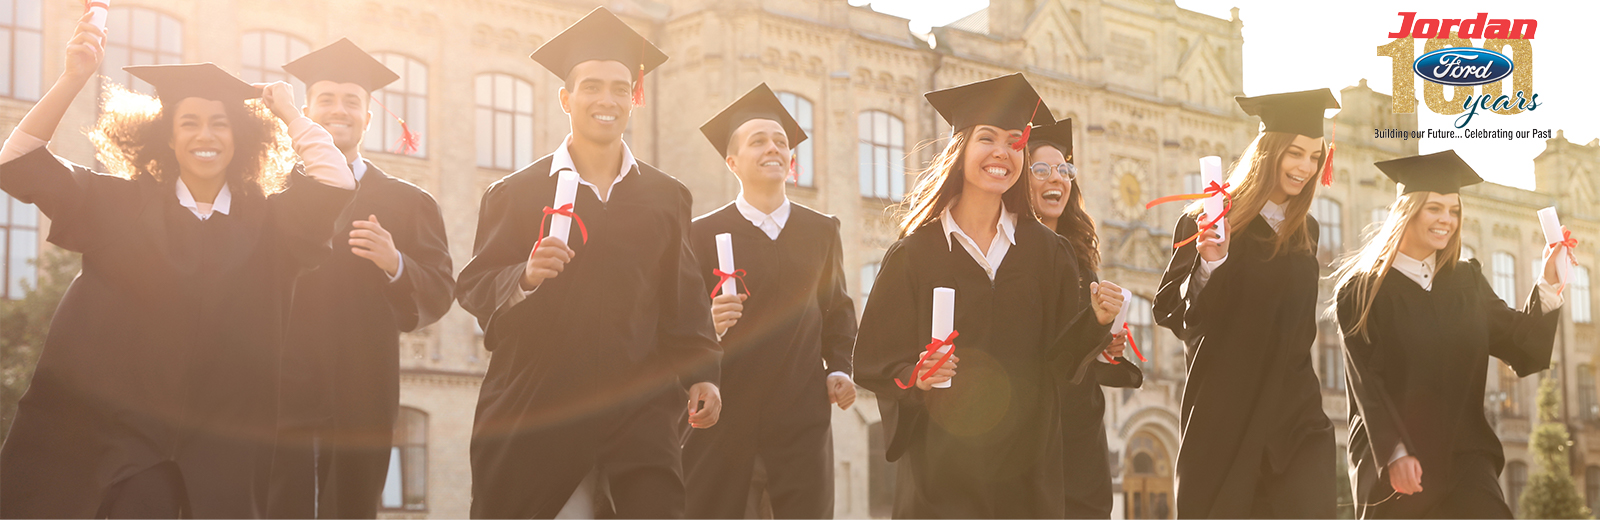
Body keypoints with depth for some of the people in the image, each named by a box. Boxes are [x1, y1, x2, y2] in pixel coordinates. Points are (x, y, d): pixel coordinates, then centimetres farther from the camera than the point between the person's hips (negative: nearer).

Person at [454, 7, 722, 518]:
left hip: (637, 398, 1)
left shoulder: (666, 197, 11)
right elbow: (473, 288, 1)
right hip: (534, 398, -1)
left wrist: (701, 374, 0)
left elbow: (685, 298, 11)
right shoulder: (516, 193, 5)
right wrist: (525, 277, -19)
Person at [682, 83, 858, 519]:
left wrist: (839, 369, 5)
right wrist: (706, 325, -21)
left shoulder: (822, 231, 13)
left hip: (802, 417, 2)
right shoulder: (702, 234, 2)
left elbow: (837, 309, 19)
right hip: (723, 419, -2)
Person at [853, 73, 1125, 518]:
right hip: (941, 461, -2)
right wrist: (914, 377, -22)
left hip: (1026, 462, 2)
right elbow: (875, 360, -3)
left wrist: (1095, 320, -14)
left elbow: (1060, 361, 4)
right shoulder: (916, 254, -2)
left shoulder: (1047, 253, 5)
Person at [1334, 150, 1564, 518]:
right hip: (1388, 453, -3)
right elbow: (1366, 381, -9)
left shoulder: (1466, 281, 12)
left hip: (1461, 452, 3)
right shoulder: (1365, 290, -3)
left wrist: (1548, 286, -10)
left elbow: (1518, 343, 4)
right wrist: (1395, 453, -17)